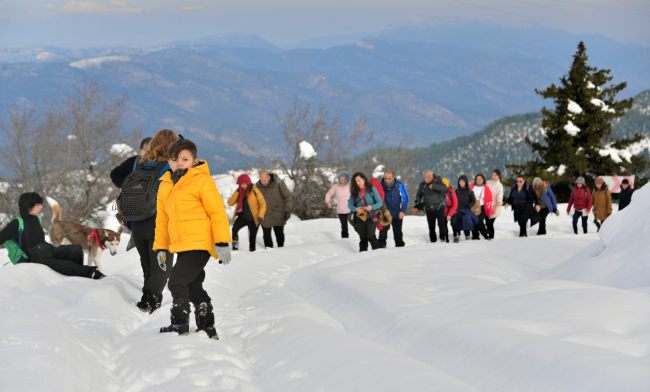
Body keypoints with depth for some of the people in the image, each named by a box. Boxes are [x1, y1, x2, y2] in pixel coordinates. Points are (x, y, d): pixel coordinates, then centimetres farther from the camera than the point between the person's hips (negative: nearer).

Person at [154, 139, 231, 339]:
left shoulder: (202, 181, -7)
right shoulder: (165, 186, 14)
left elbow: (218, 212, -9)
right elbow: (162, 219, 22)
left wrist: (222, 242, -13)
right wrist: (161, 247, 19)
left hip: (200, 245, -8)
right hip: (181, 247, 8)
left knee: (177, 281, -16)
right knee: (193, 286, 15)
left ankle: (180, 323, -7)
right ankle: (207, 328, 26)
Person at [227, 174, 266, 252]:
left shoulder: (254, 191, -6)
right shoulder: (239, 192, 5)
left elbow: (263, 204, -3)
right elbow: (230, 203, -3)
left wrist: (260, 216, -14)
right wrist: (237, 193, -14)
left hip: (253, 219, -2)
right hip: (242, 217, 2)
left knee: (252, 237, 4)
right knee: (234, 228, -26)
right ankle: (235, 247, -22)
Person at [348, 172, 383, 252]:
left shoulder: (371, 189, -6)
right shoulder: (354, 192, 1)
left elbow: (380, 202, -5)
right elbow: (350, 204, 4)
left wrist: (372, 207, -24)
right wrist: (356, 209, -18)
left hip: (371, 216, -3)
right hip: (360, 218, 3)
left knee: (371, 236, -16)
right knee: (363, 238, 8)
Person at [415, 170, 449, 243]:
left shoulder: (437, 181, -6)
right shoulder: (422, 185, 5)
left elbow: (445, 188, -23)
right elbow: (418, 195, 17)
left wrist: (433, 186, -27)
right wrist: (418, 202, -4)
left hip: (439, 207, -3)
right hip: (429, 209, 3)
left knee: (442, 224, -9)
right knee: (431, 227, 6)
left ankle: (443, 238, 4)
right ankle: (433, 240, 14)